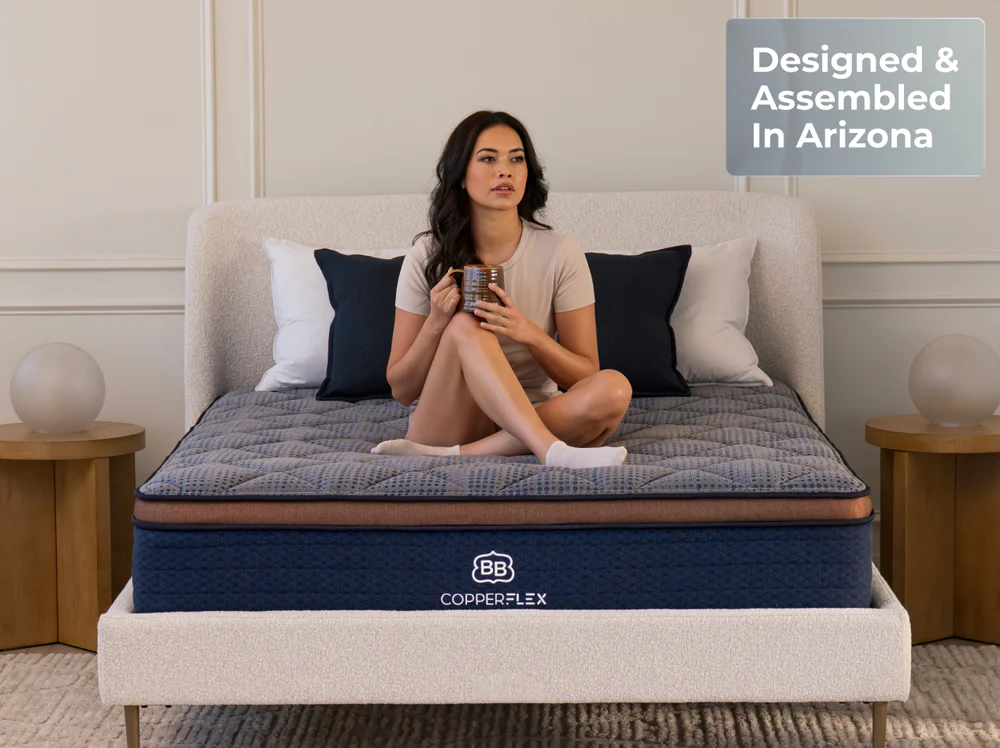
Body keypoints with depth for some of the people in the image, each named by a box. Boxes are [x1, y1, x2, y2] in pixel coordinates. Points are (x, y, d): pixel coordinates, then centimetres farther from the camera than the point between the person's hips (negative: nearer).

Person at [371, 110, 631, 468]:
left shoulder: (560, 253, -1)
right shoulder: (428, 256, -1)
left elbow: (585, 375, -2)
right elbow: (402, 391, 1)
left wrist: (528, 332, -21)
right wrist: (435, 324, -17)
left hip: (523, 426, 1)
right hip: (446, 422, -1)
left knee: (614, 389, -29)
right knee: (466, 325, -28)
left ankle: (453, 455, -32)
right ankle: (552, 451, -44)